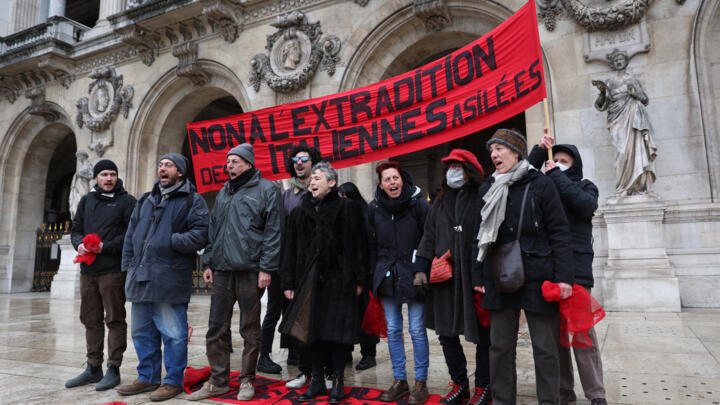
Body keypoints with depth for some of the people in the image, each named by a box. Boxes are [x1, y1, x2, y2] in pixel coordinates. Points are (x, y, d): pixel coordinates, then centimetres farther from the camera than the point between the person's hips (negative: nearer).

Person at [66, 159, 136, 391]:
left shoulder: (126, 201, 0)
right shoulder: (86, 201, 16)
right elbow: (76, 230, 17)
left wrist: (106, 247, -17)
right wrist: (79, 243, -5)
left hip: (113, 270, -6)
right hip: (88, 270, 6)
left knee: (114, 320, 0)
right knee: (91, 320, 12)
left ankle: (113, 370, 7)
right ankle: (93, 368, 23)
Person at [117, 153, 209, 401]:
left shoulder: (192, 201, -1)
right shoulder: (146, 200, 19)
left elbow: (199, 235, -12)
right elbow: (131, 235, 19)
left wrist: (170, 241, -19)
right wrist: (129, 265, 12)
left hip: (170, 279, -7)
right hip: (141, 278, 7)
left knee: (173, 334, 0)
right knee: (142, 332, 16)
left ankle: (173, 381, 13)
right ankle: (147, 377, 30)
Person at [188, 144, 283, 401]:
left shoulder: (266, 190, -2)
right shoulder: (223, 193, 18)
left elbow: (273, 231, -8)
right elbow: (213, 229, 21)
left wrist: (266, 268, -13)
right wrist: (208, 262, 12)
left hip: (250, 270, -6)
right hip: (222, 269, 6)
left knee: (250, 329, 6)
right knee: (216, 328, 8)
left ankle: (247, 381, 20)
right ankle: (218, 381, 21)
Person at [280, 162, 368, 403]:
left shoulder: (347, 209, -1)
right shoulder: (301, 213, 12)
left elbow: (359, 245, -4)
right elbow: (290, 249, 11)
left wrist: (359, 280, -8)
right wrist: (289, 282, 6)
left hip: (339, 281, -4)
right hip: (310, 281, 4)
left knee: (337, 332, 2)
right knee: (313, 331, 9)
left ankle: (337, 382, 17)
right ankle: (317, 381, 23)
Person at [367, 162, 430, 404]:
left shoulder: (419, 204, -6)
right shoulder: (374, 208, 3)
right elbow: (372, 245, 9)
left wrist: (421, 270, -12)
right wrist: (374, 275, 7)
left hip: (413, 275, -3)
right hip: (387, 276, 4)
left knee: (417, 330, 2)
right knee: (393, 330, 11)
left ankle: (421, 383, 17)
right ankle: (399, 381, 24)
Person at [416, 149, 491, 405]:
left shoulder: (482, 199, -2)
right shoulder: (440, 203, 15)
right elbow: (429, 237, 15)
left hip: (475, 275, -5)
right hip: (445, 277, 6)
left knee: (481, 334, 6)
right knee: (446, 332, 11)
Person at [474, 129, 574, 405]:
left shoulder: (540, 185, -2)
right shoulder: (488, 190, 10)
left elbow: (559, 233, -4)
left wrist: (564, 276, -12)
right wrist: (479, 277, 9)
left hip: (536, 277, -3)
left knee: (544, 346, 6)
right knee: (500, 346, 9)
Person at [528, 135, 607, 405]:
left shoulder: (585, 186, 10)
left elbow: (586, 204, -11)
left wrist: (557, 176, -8)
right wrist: (539, 151, -1)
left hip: (576, 269, -3)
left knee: (583, 332, -5)